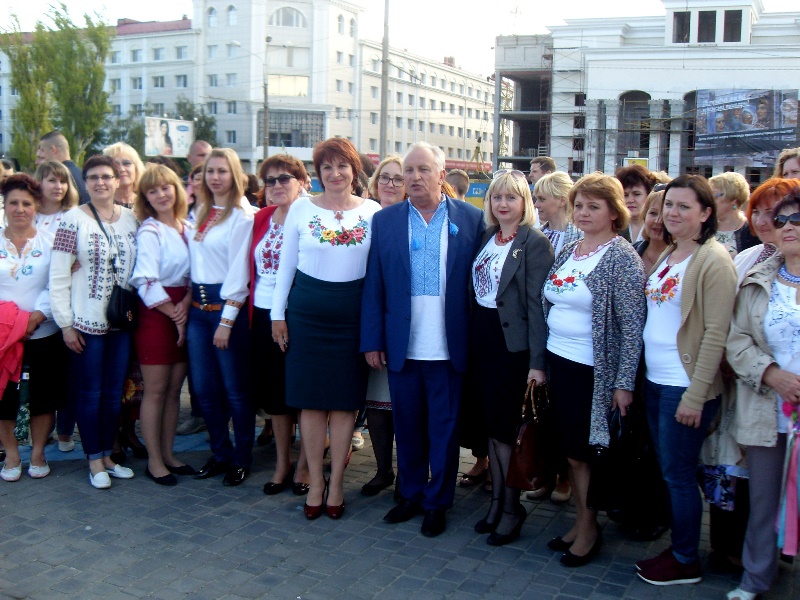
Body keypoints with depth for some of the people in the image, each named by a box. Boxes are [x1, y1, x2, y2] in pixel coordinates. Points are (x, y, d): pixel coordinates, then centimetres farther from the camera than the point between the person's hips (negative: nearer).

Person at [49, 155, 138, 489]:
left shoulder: (131, 219, 5)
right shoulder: (74, 220, -7)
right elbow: (58, 276, -8)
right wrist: (65, 323, -10)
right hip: (86, 323, -4)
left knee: (114, 392, 12)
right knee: (90, 393, 5)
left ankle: (107, 454, 26)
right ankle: (94, 459, 19)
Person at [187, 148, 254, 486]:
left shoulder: (242, 217, -9)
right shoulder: (200, 212, 14)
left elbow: (239, 272, -13)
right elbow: (194, 259, 16)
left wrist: (226, 321, -15)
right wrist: (189, 300, 6)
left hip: (226, 306, -7)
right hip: (197, 306, 7)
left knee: (235, 390, 3)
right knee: (203, 388, 10)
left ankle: (241, 459, 17)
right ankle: (220, 453, 25)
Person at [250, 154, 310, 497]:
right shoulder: (261, 219, 9)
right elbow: (252, 268, 14)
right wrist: (250, 311, 8)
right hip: (263, 317, 6)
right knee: (274, 392, 14)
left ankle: (304, 465, 21)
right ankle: (282, 463, 28)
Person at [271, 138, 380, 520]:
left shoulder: (372, 212, 3)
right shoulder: (302, 208, 4)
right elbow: (286, 264, 8)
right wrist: (278, 314, 4)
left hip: (353, 312, 0)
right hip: (307, 309, 0)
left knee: (345, 400, 5)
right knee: (311, 399, 4)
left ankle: (336, 482, 17)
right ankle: (315, 481, 17)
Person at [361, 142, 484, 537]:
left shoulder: (471, 219, 0)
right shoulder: (385, 221, 5)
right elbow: (373, 286, 3)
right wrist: (372, 341, -1)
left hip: (449, 347, -1)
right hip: (402, 346, 2)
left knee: (444, 428, 8)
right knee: (407, 426, 13)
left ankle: (437, 501, 24)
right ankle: (411, 493, 31)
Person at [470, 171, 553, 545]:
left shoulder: (535, 243, -11)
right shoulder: (487, 237, 10)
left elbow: (537, 304, -15)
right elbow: (475, 290, 12)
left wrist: (538, 361, -18)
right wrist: (472, 338, 5)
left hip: (513, 343, -6)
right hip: (483, 341, 7)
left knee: (505, 425, 1)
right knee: (492, 423, 13)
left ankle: (511, 508, 18)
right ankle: (497, 500, 27)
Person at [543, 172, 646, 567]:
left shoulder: (621, 257, -12)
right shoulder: (567, 252, 10)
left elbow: (632, 324, -14)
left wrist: (624, 383, -17)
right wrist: (540, 363, 11)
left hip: (594, 370, -6)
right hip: (559, 361, 7)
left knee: (581, 452, 4)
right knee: (571, 450, 14)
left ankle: (589, 529, 24)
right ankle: (581, 523, 30)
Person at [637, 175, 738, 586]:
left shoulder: (713, 260, -14)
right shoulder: (665, 255, 10)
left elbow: (716, 333, -17)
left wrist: (696, 394, -19)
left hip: (685, 386, -8)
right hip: (655, 381, 8)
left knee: (678, 474, 3)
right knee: (667, 470, 16)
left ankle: (685, 561, 20)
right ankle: (678, 547, 31)